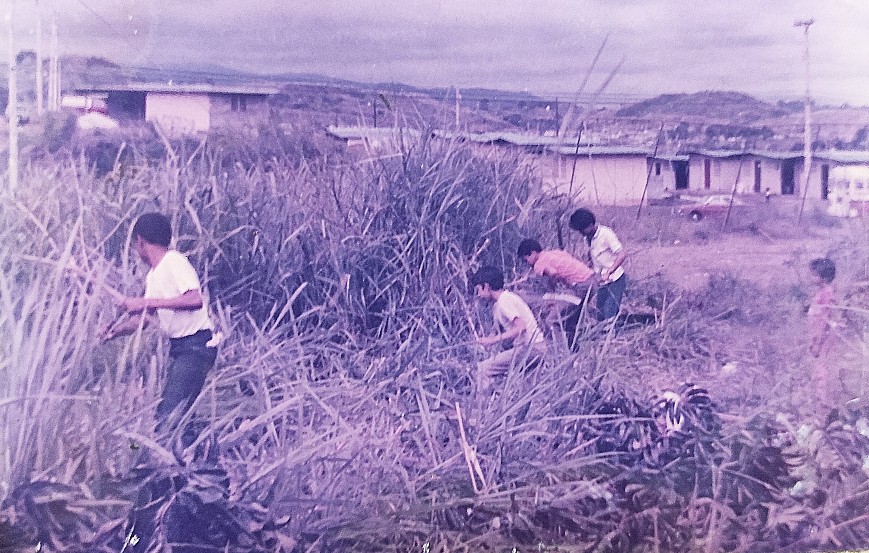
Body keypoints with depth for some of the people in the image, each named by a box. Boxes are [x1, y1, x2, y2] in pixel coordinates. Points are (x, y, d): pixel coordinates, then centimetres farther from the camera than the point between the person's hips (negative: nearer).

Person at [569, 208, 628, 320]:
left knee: (610, 315, -15)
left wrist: (608, 273, -28)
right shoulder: (588, 238, 7)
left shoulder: (606, 234, -16)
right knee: (600, 315, 7)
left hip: (616, 280, -8)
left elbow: (622, 254, -23)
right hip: (603, 282, 8)